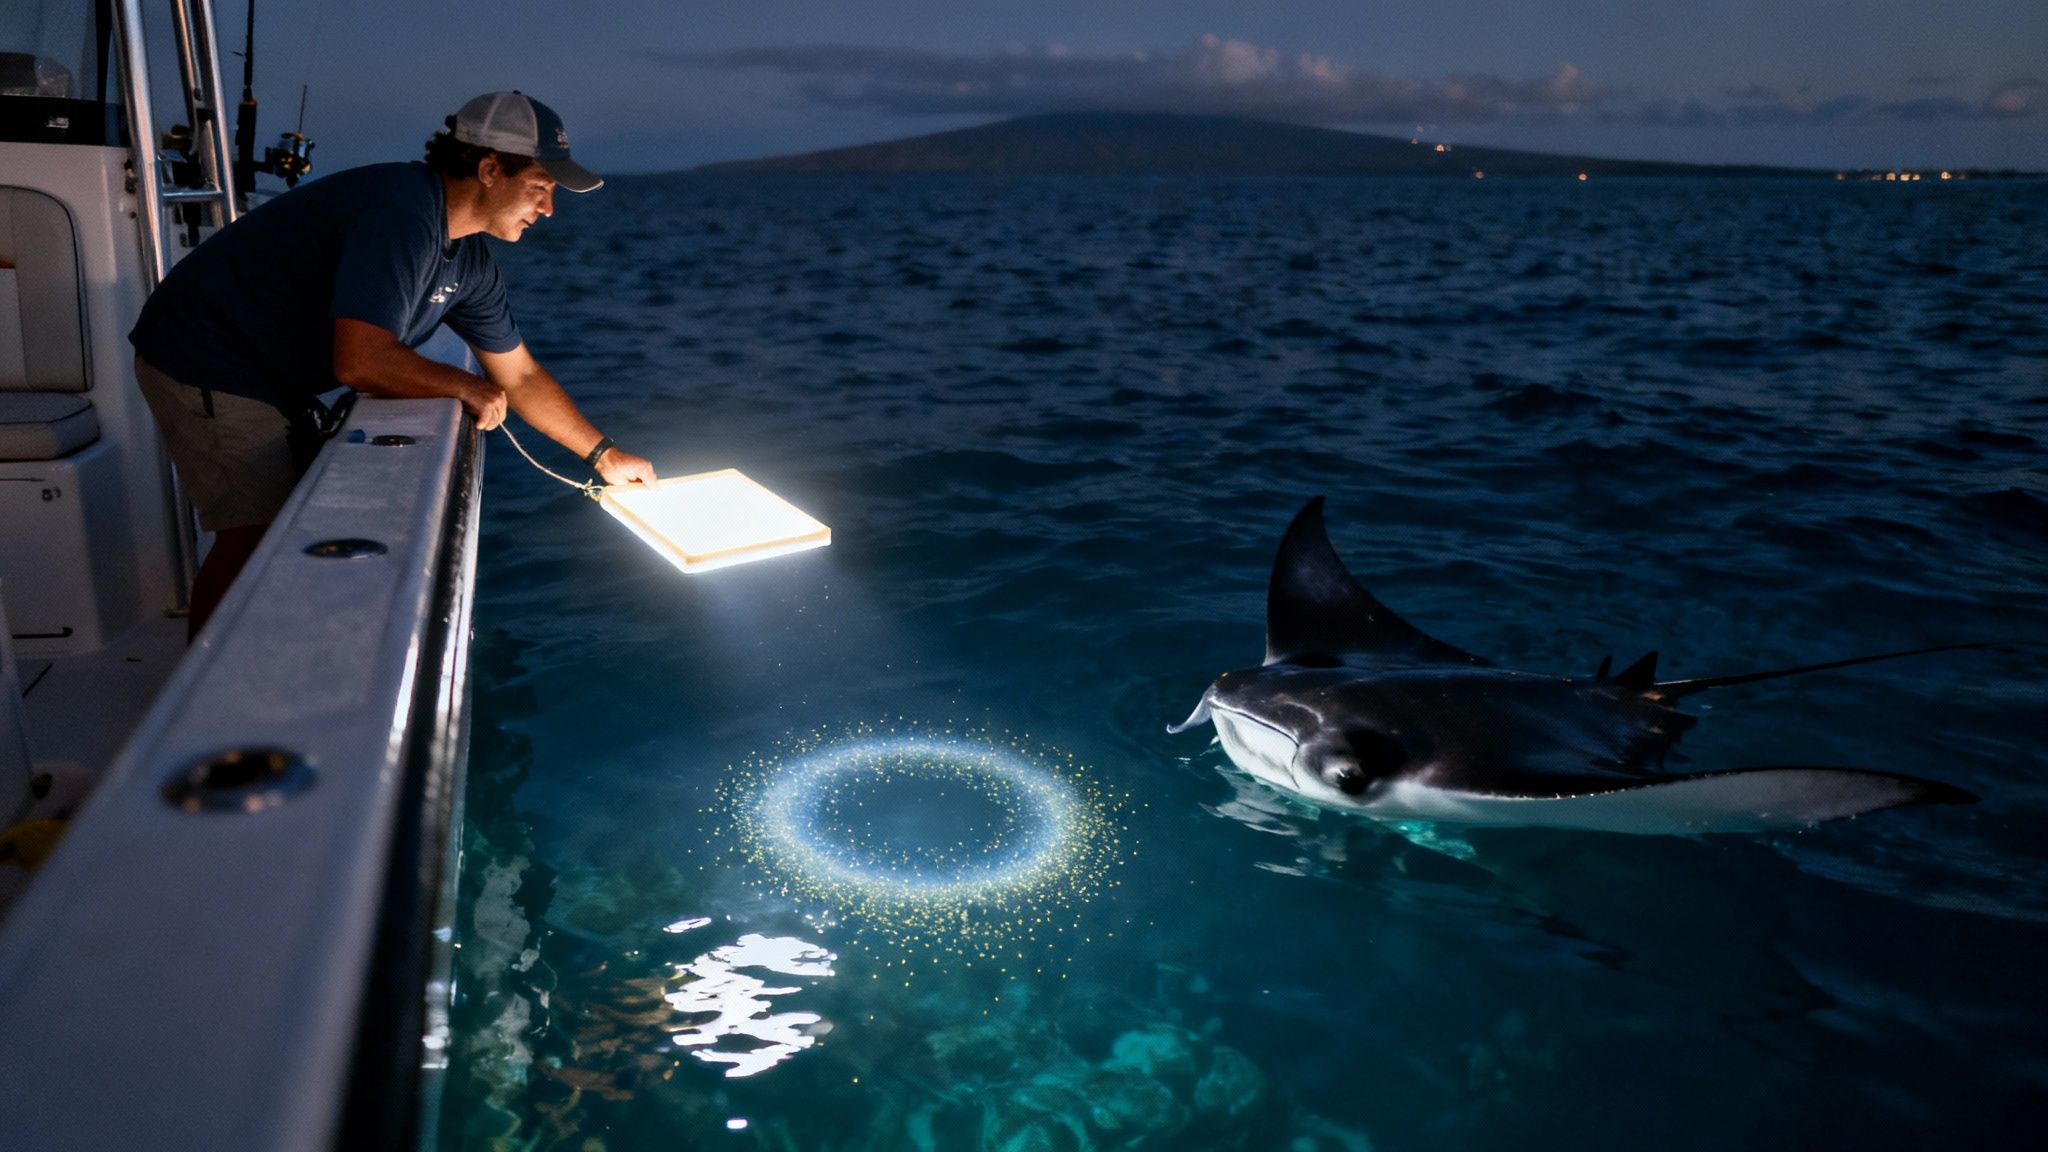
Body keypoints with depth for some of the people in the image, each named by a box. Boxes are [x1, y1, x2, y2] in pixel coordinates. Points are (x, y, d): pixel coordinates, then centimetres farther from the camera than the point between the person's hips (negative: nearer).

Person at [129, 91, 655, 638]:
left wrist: (604, 455, 12)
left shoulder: (470, 262, 2)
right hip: (207, 364, -10)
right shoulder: (399, 215, -29)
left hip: (272, 381, 10)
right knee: (252, 537, -12)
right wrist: (465, 387, -21)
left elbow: (520, 376, 11)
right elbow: (361, 362, -37)